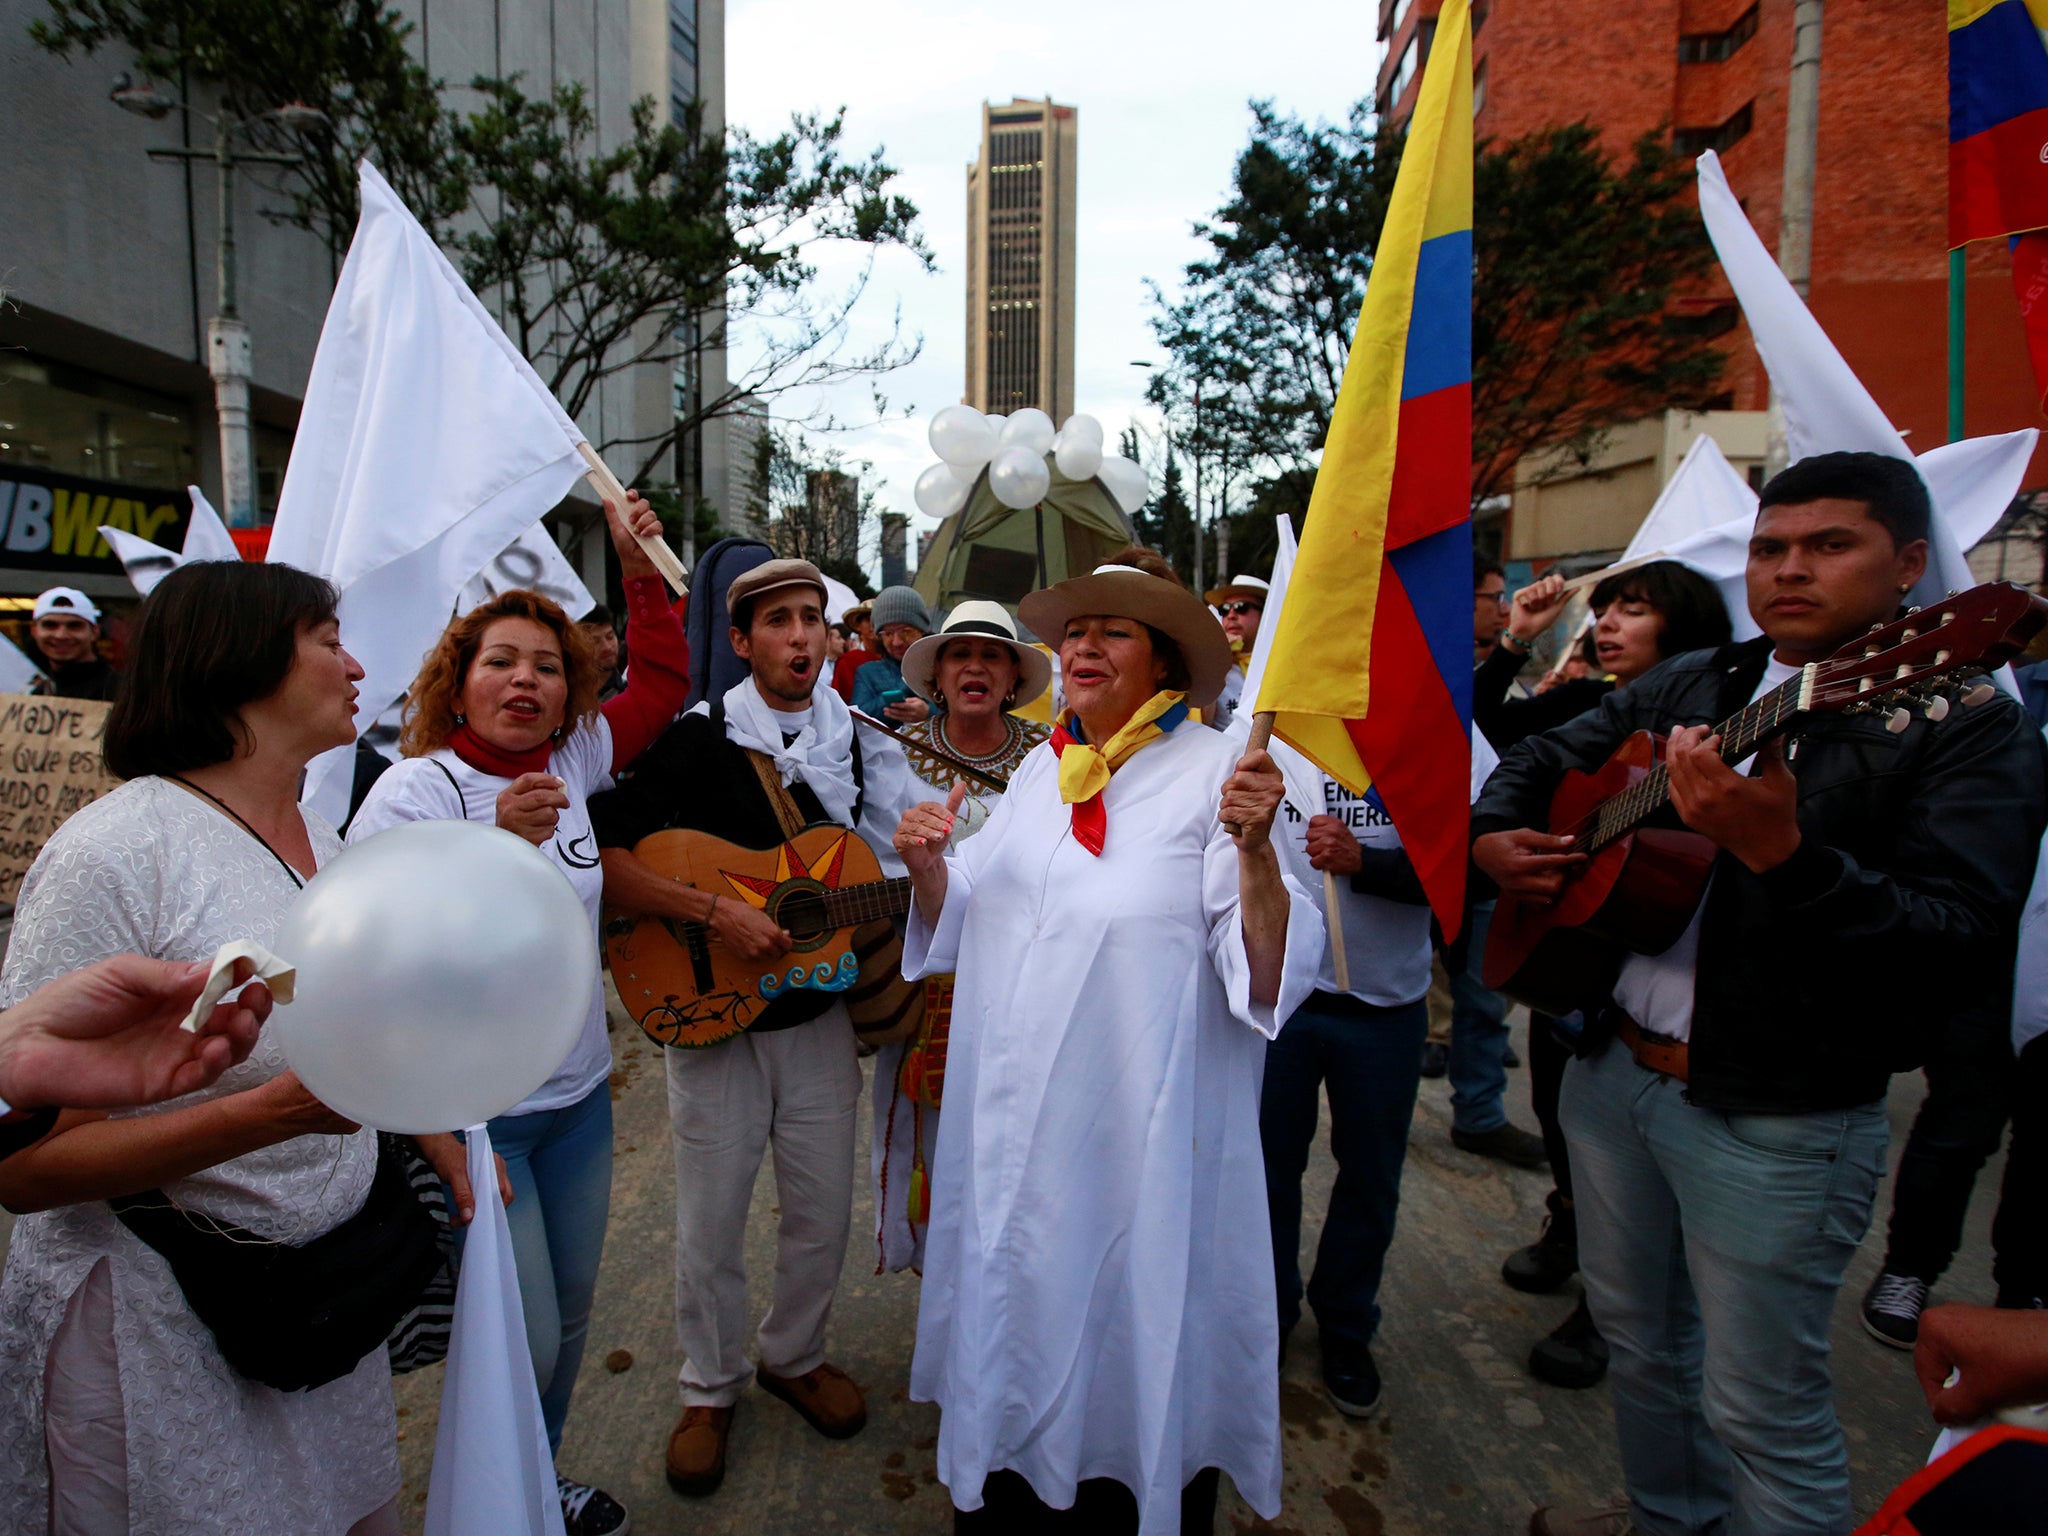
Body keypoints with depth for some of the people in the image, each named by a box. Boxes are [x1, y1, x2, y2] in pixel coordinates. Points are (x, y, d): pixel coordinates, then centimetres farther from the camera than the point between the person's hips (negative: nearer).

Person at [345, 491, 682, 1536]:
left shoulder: (573, 761, 1)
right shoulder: (414, 792, -14)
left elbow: (664, 682, 9)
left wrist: (637, 563, 1)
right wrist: (496, 843, -31)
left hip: (579, 1097, 6)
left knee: (570, 1314, 20)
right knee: (525, 1343, 4)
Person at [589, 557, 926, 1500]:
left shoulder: (858, 742, 3)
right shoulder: (699, 739, -10)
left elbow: (892, 873, 8)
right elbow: (600, 860, -17)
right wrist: (717, 912, -24)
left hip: (820, 1011, 4)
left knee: (824, 1212, 15)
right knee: (711, 1223, 10)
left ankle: (793, 1356, 42)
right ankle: (710, 1389, 36)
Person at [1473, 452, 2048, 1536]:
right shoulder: (1690, 686, 7)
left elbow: (1960, 950, -23)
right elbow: (1542, 755, 19)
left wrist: (1782, 853, -37)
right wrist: (1492, 836, -1)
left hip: (1775, 1121, -6)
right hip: (1613, 1070, 6)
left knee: (1759, 1406, 9)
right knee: (1638, 1338, 24)